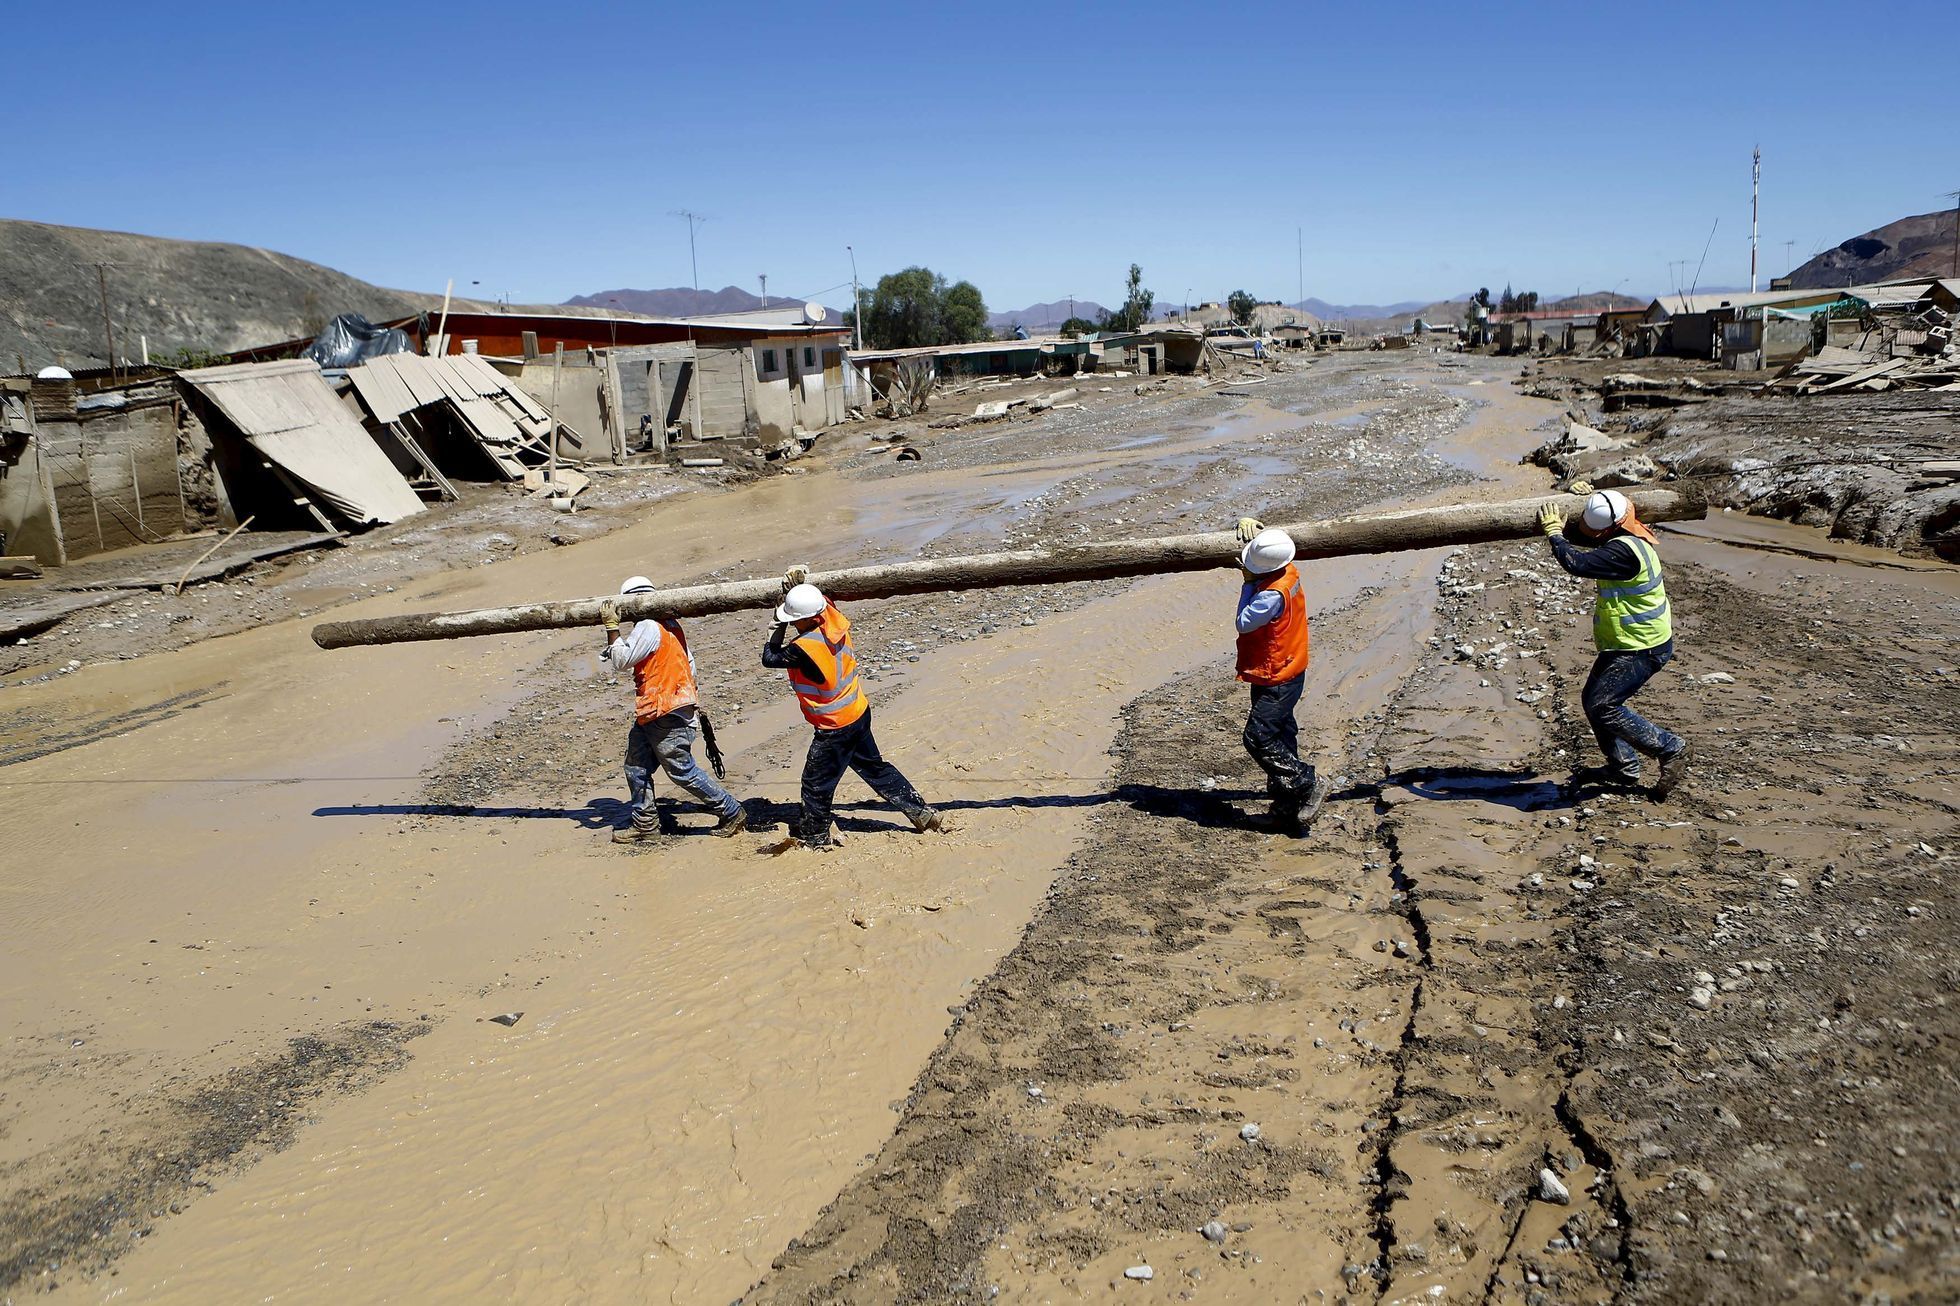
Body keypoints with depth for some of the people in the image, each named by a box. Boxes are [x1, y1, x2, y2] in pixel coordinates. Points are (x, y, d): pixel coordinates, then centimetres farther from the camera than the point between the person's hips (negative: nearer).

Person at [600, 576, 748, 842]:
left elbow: (621, 660, -17)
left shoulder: (647, 627, -15)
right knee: (636, 766, 14)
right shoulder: (670, 625, 15)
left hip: (666, 716, -10)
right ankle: (645, 823, 23)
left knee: (682, 771, -3)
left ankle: (732, 813, 5)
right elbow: (690, 666, 19)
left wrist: (612, 626, -8)